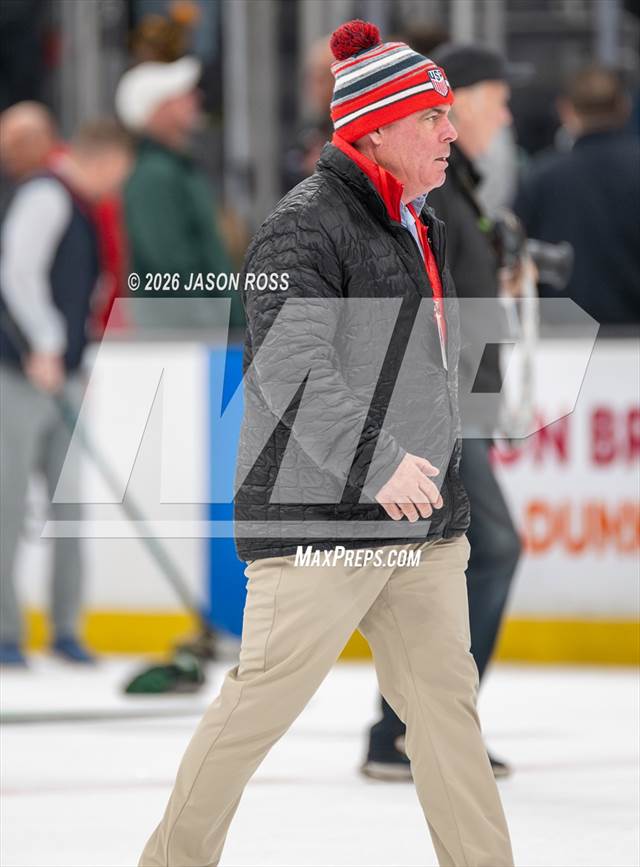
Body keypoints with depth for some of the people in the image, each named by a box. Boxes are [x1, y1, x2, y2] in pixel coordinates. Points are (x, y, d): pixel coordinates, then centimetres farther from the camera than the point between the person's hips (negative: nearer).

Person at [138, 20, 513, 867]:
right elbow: (289, 363, -23)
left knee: (447, 700, 6)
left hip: (422, 521, 8)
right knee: (263, 699, -3)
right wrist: (379, 462, -28)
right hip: (320, 517, -8)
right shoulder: (308, 223, -13)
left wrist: (443, 486, 24)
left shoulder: (418, 227, 16)